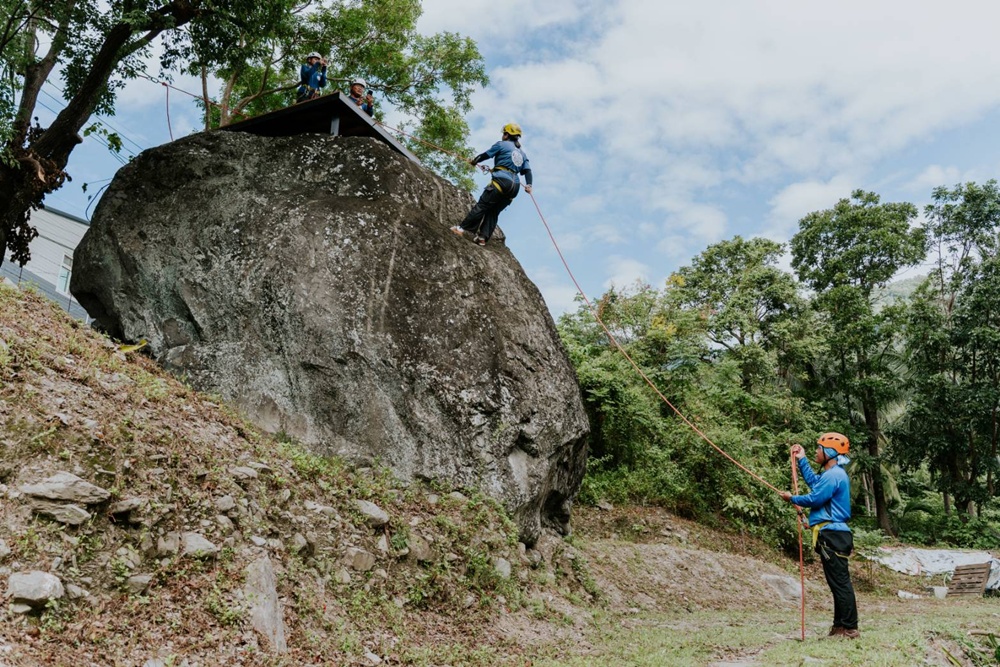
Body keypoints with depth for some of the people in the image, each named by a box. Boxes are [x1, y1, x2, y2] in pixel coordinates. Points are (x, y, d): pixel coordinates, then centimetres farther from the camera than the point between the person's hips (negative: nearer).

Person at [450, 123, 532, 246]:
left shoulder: (501, 145, 6)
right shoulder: (522, 153, 24)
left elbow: (486, 155, 10)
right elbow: (527, 170, 12)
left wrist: (474, 161, 26)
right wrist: (529, 185, 1)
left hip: (501, 181, -6)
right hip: (515, 187, 6)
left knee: (481, 206, -6)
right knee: (493, 212, 9)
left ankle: (463, 228, -9)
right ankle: (483, 237, 1)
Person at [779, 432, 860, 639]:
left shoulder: (833, 475, -16)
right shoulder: (834, 473, 17)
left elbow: (815, 498, -16)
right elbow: (814, 482, 30)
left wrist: (792, 498, 0)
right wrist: (802, 460, 31)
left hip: (832, 535, -11)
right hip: (833, 534, 11)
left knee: (840, 582, -7)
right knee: (838, 582, 13)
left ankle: (849, 628, -3)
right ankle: (840, 626, 20)